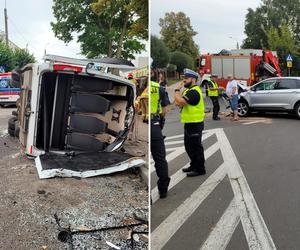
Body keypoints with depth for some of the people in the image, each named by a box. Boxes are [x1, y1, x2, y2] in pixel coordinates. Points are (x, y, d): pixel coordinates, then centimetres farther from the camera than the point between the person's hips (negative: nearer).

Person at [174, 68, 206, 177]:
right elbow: (177, 102, 11)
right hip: (189, 123, 11)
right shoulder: (189, 90, 16)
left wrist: (177, 90, -17)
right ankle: (194, 165, 33)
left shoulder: (194, 92, -19)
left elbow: (180, 102, -30)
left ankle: (200, 169, 8)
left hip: (195, 124, -11)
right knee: (189, 146, 19)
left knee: (196, 147, -2)